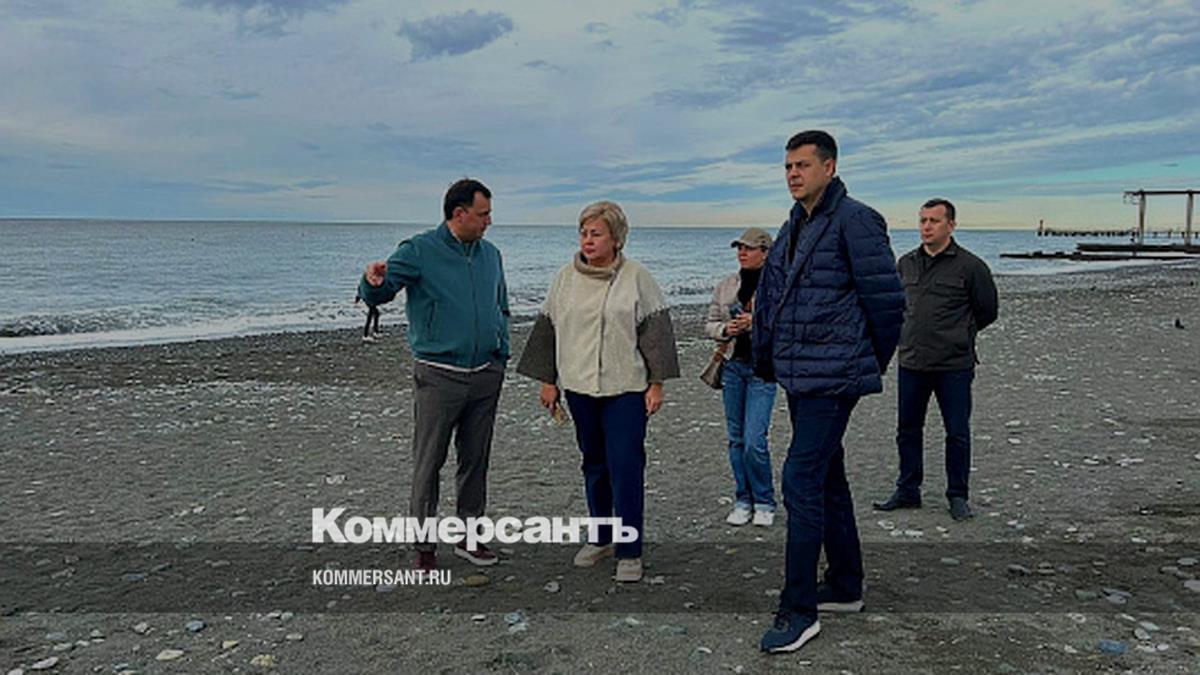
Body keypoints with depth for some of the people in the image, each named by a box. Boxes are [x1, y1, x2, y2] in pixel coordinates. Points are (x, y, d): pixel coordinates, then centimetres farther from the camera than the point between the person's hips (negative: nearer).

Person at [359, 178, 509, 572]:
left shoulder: (491, 255, 11)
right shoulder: (418, 252, -7)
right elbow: (377, 295, -16)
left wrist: (502, 355, 12)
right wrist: (374, 281, -40)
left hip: (485, 376, 5)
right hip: (438, 376, -5)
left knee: (476, 459, 12)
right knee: (429, 462, 1)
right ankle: (425, 545, 13)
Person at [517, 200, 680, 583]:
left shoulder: (636, 277, -1)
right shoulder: (565, 278, 8)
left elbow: (655, 331, -2)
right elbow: (548, 328, 12)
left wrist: (656, 384, -6)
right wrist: (547, 381, 9)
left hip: (626, 388, -4)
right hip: (579, 386, 4)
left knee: (626, 466, -5)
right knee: (594, 464, 13)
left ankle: (629, 552, 5)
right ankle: (601, 538, 27)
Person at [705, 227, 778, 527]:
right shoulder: (726, 286, 9)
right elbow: (709, 325, 13)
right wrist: (726, 329, -8)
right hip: (732, 365, 5)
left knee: (754, 440, -9)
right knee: (736, 438, 9)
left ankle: (764, 503, 10)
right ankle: (743, 500, 22)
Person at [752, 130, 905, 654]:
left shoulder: (854, 221, -12)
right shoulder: (793, 227, 15)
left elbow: (887, 300, -11)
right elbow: (768, 294, 21)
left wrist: (871, 365, 0)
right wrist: (764, 358, 19)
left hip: (832, 377, -9)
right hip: (799, 375, 9)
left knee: (802, 482, -11)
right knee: (827, 478, 16)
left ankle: (798, 611, -2)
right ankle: (845, 587, 31)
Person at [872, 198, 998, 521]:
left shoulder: (969, 265, -5)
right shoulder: (906, 263, 8)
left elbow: (988, 311, 5)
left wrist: (958, 335, 12)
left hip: (954, 365, -4)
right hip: (911, 363, 5)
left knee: (957, 433, 4)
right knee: (907, 430, 11)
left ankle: (957, 496, 18)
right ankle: (907, 491, 24)